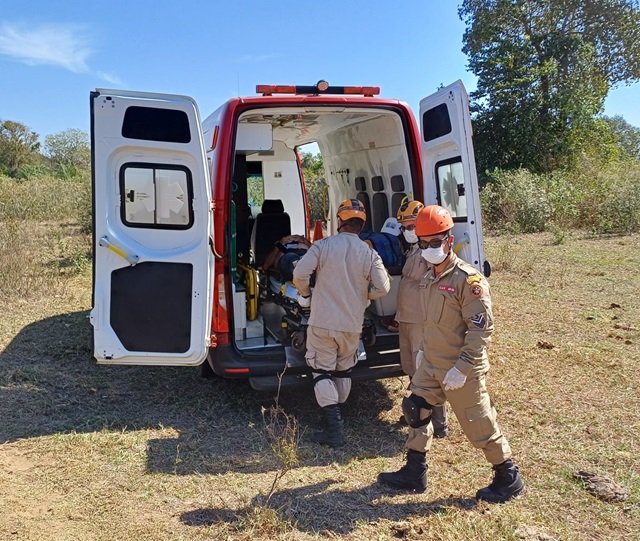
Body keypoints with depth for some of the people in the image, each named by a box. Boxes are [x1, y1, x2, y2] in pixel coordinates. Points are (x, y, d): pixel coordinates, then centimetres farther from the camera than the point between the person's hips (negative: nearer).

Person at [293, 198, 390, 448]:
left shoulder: (323, 245, -8)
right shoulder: (369, 254, -3)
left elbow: (300, 273, -17)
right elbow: (382, 288, -9)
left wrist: (305, 295, 3)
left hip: (322, 323, -3)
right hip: (352, 325, 3)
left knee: (322, 373, 5)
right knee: (343, 371, 21)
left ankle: (334, 429, 0)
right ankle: (336, 416, 35)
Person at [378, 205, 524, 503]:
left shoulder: (468, 279, -20)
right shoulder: (428, 278, 6)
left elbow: (481, 329, -22)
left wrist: (462, 368, -23)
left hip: (461, 370, -8)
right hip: (432, 365, 8)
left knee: (479, 425, 4)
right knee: (415, 410, 13)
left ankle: (508, 478, 26)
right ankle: (414, 473, 29)